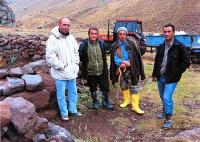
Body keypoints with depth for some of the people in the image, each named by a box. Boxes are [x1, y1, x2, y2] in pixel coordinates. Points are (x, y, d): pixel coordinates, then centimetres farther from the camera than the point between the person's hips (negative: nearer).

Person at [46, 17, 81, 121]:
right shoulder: (53, 39, -14)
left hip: (72, 72, 6)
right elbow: (50, 57, -19)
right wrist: (61, 67, -17)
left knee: (73, 92, 17)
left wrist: (75, 64, 6)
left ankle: (73, 110, 34)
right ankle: (64, 113, 22)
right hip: (60, 73, -6)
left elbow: (76, 52, 18)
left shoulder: (71, 38, 8)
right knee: (61, 95, 6)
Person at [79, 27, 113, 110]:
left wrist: (105, 67, 13)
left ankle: (105, 103, 29)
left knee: (105, 88, 9)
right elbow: (80, 57, -2)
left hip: (102, 72, 2)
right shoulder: (84, 44, -10)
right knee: (93, 89, 15)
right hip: (90, 72, -2)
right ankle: (95, 102, 36)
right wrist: (84, 66, -2)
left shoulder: (101, 44, 1)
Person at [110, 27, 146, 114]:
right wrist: (122, 62, -17)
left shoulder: (131, 44, -5)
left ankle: (135, 106, 2)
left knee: (133, 87, -4)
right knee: (123, 86, 17)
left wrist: (125, 63, -9)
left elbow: (137, 57, -6)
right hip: (121, 69, 3)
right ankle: (127, 100, 39)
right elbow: (114, 59, -1)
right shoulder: (115, 46, 1)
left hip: (131, 69, -3)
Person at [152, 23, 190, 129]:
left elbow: (186, 62, -10)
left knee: (167, 98, -10)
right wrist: (154, 74, 12)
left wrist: (175, 73, -12)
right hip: (160, 77, 6)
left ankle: (169, 119, 5)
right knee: (163, 97, 18)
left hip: (171, 79, -6)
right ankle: (165, 112, 39)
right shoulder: (161, 47, 7)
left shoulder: (179, 47, -11)